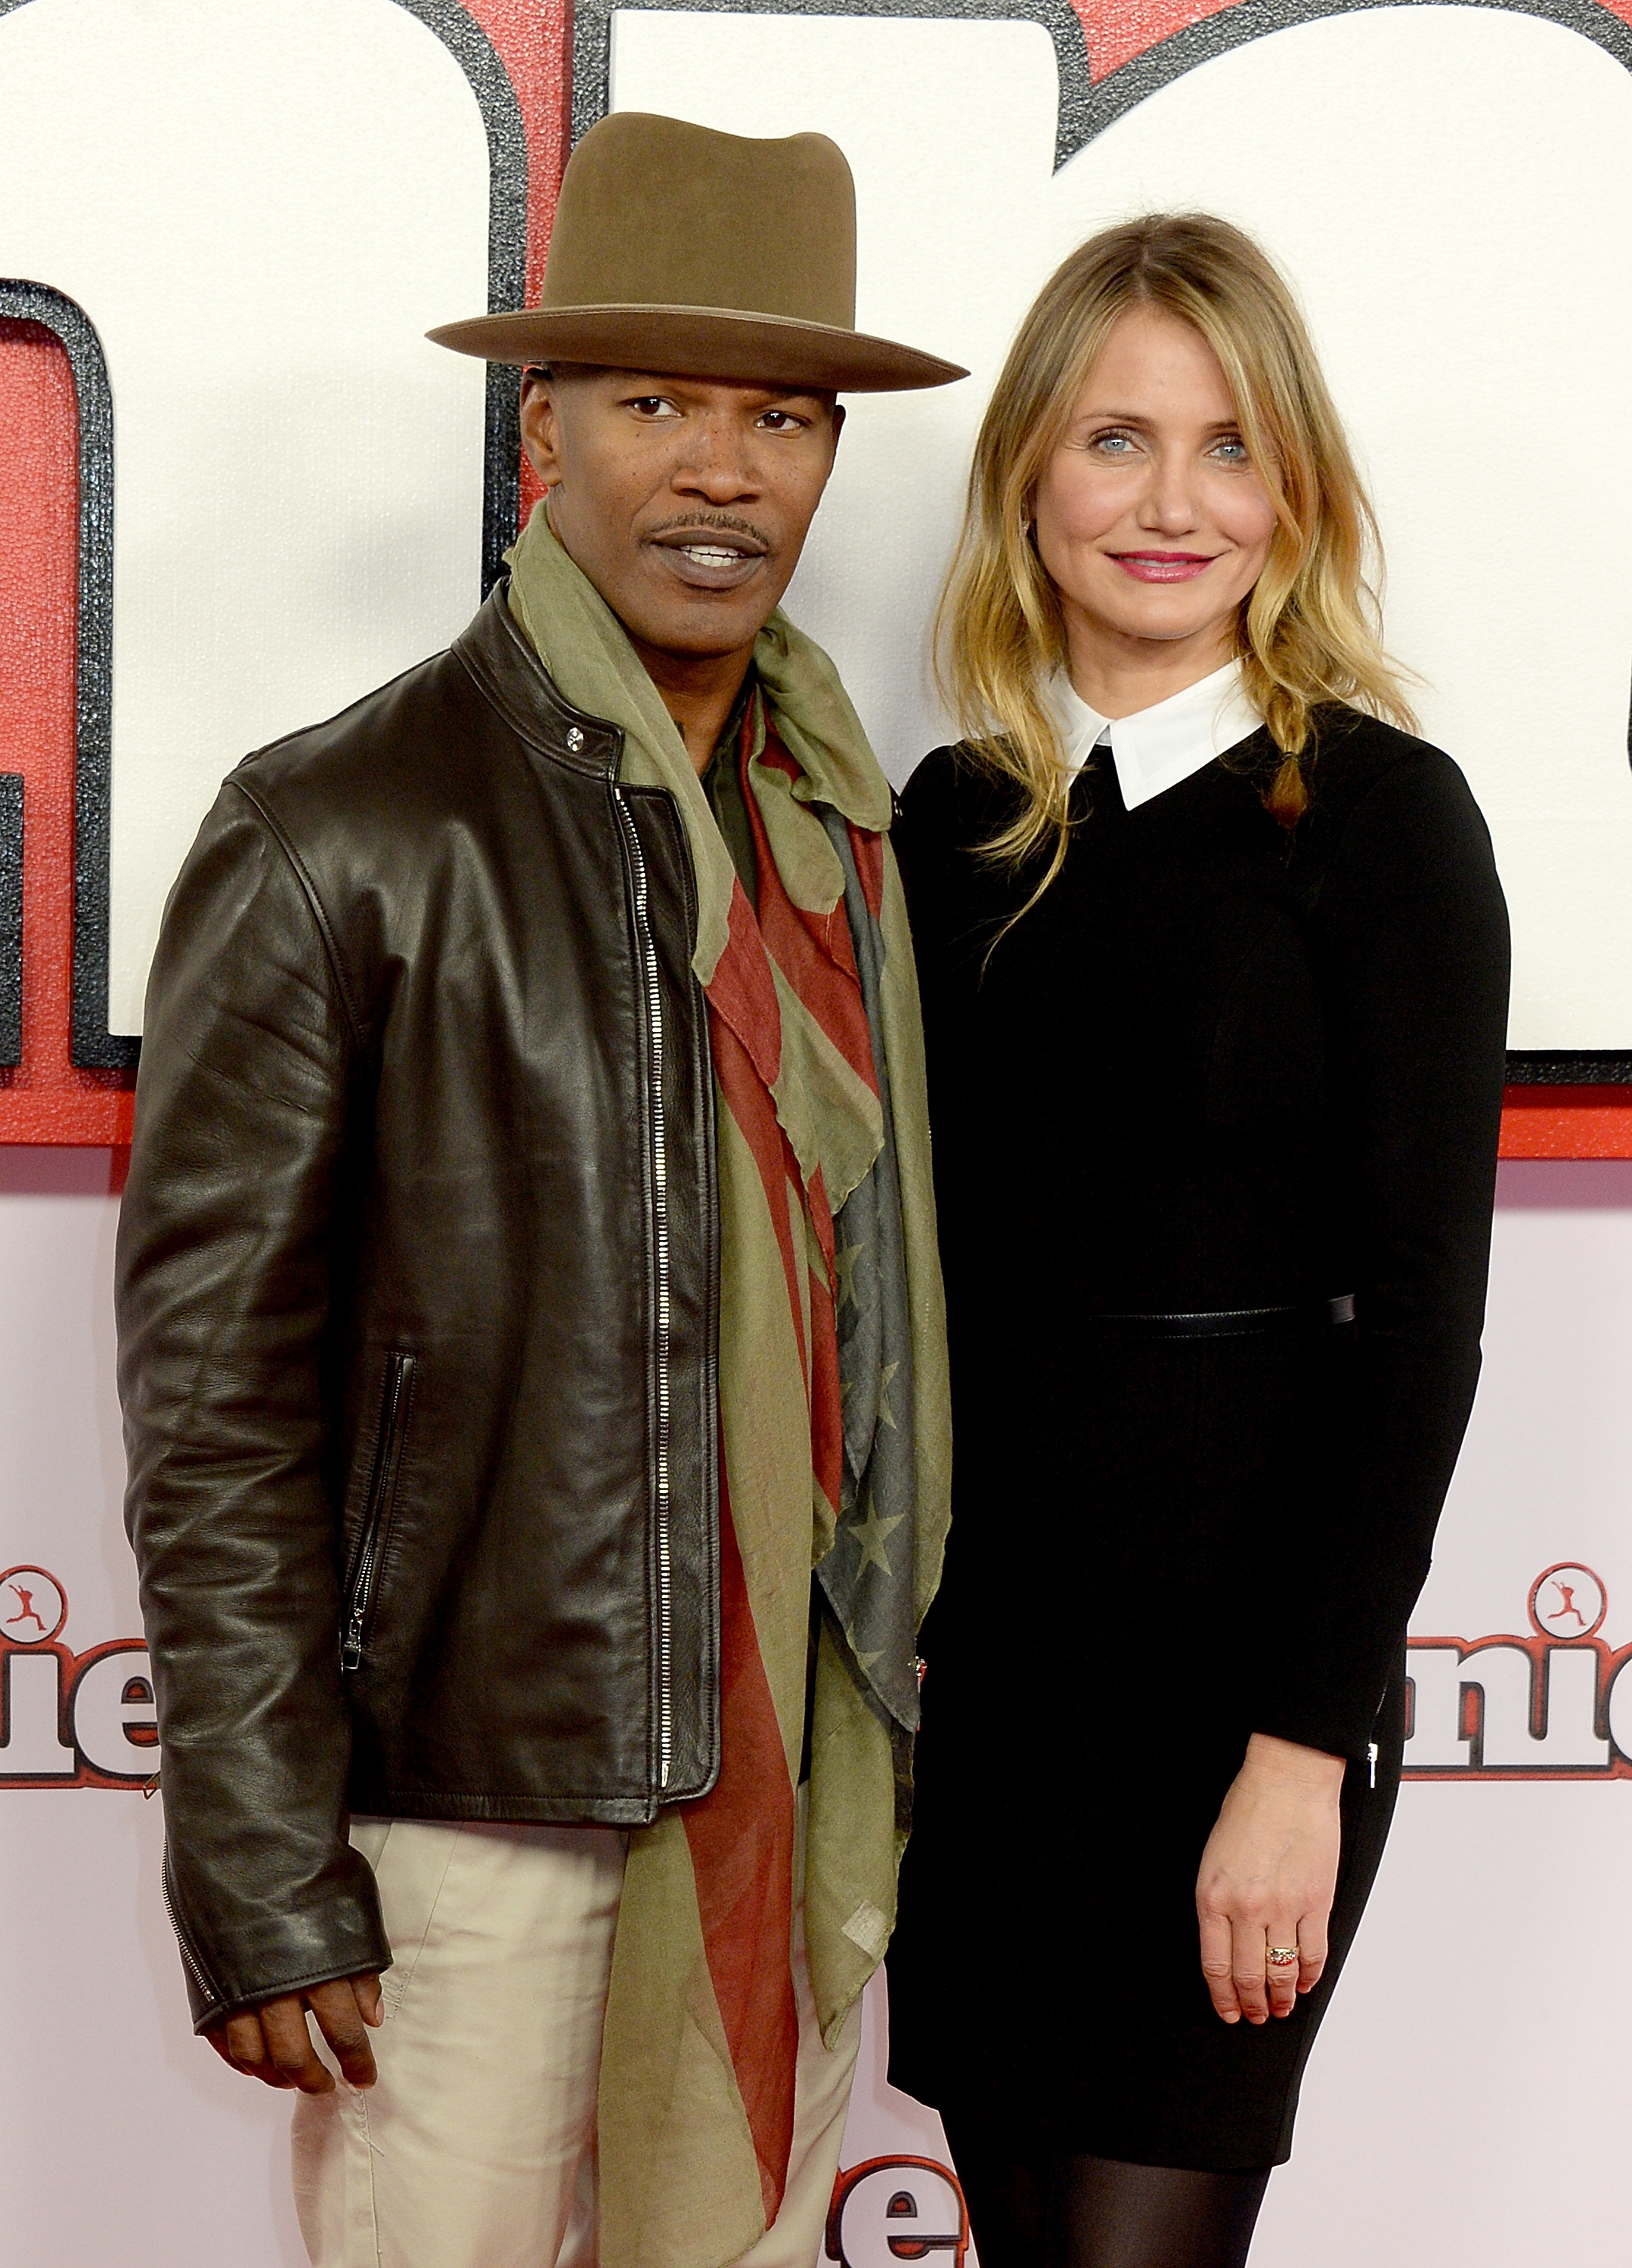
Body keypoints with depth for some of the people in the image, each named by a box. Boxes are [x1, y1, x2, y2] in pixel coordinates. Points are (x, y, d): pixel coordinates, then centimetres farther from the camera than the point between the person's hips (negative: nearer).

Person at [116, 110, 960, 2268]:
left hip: (805, 1772, 6)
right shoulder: (338, 835, -9)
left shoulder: (842, 824, 9)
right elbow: (214, 1384, -10)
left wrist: (894, 1725, 13)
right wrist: (262, 1878, -12)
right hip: (472, 1787, -6)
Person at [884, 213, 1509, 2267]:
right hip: (971, 1638, 5)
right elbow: (908, 1262, 12)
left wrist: (1305, 1750, -14)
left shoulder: (1378, 814, -6)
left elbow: (1421, 1310, -10)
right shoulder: (955, 820, 8)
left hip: (1233, 1643, -5)